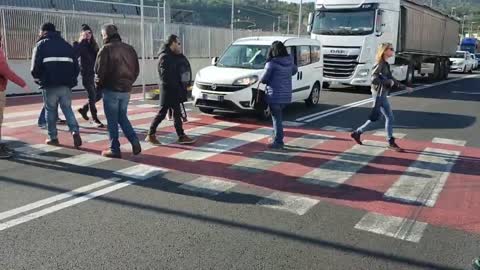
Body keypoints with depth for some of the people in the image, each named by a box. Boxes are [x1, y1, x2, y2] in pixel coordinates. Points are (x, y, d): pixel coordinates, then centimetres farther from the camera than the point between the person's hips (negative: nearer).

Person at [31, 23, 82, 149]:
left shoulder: (41, 45, 3)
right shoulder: (67, 45, 15)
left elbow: (35, 68, -6)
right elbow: (76, 66, 10)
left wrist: (39, 79, 11)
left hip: (50, 85, -3)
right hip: (66, 85, 3)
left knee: (50, 110, 11)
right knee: (67, 109, 12)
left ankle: (53, 137, 15)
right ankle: (75, 131, -8)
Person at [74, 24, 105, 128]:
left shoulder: (93, 44, 12)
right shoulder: (81, 45, -6)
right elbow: (74, 55, -23)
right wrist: (79, 42, -21)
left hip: (95, 73, 6)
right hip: (87, 74, -6)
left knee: (99, 95, 11)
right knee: (92, 97, -3)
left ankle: (83, 109, 32)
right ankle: (96, 119, 6)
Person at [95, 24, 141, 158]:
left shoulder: (106, 49, -10)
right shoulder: (129, 49, 8)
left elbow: (99, 71, -12)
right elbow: (136, 70, 10)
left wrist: (98, 85, 4)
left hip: (111, 89, -5)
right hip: (126, 90, 6)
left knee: (112, 120, 4)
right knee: (122, 117, 18)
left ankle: (115, 149, 8)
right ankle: (134, 142, 3)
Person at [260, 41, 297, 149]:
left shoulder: (272, 64, -16)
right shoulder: (289, 61, 4)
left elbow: (263, 79, -11)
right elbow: (295, 70, 25)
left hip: (275, 95, -6)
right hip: (286, 95, 7)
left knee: (277, 118, 1)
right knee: (279, 117, 19)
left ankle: (278, 141, 6)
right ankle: (277, 138, 28)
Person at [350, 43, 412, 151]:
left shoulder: (386, 64, 13)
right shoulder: (380, 64, -15)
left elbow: (391, 79, 19)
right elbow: (374, 79, -24)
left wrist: (405, 87, 17)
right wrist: (388, 82, -18)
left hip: (382, 94, 10)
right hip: (379, 94, -10)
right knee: (389, 117, -4)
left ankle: (357, 133, 22)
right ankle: (391, 142, 5)